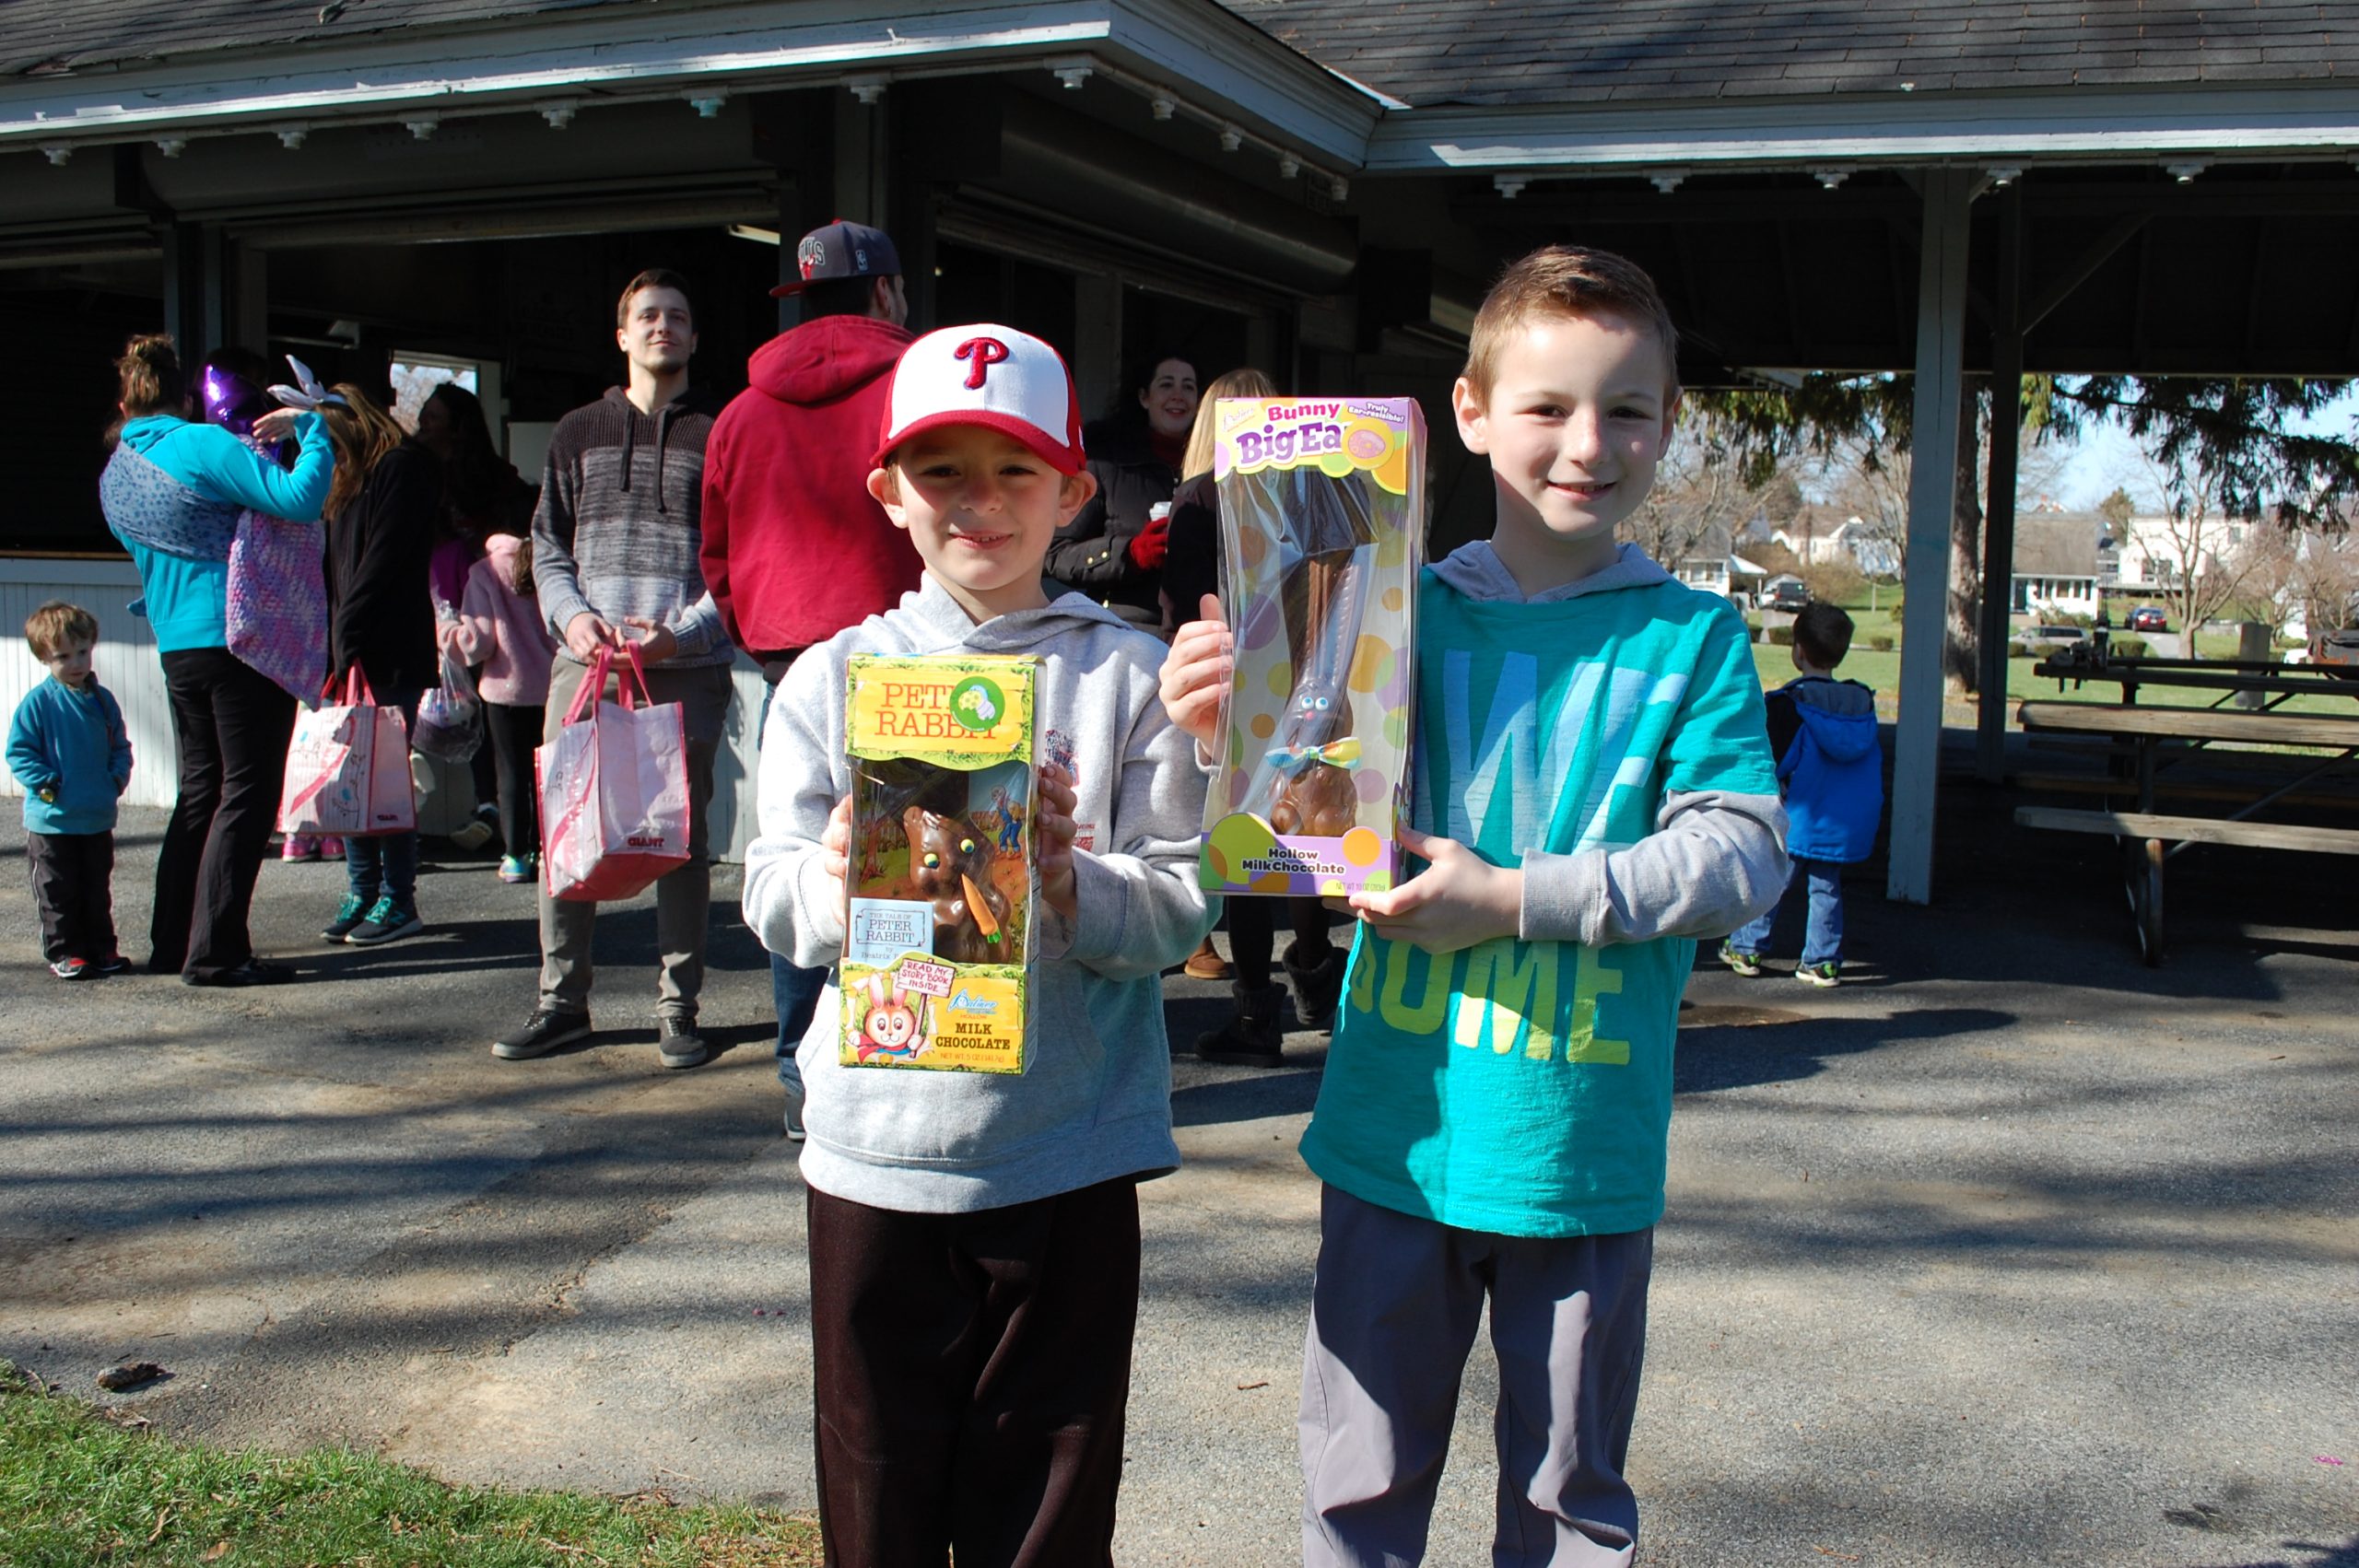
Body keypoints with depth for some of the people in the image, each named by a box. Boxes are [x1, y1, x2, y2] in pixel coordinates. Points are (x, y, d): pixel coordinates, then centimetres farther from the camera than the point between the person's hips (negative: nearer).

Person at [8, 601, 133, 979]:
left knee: (98, 890, 13)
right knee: (58, 892, 4)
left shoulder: (102, 700, 6)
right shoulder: (37, 703, -9)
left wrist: (118, 777, -1)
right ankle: (63, 951, 13)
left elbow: (120, 746, 16)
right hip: (52, 820, -4)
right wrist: (45, 782, -19)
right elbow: (18, 752, -8)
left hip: (98, 818, 4)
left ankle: (101, 948, 22)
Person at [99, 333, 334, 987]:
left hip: (178, 650, 8)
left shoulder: (114, 474, 12)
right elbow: (300, 499, -21)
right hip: (243, 639, -8)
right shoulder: (203, 446, -12)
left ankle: (171, 944, 19)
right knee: (246, 793, -3)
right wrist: (310, 429, -7)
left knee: (200, 789, 16)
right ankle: (214, 952, -3)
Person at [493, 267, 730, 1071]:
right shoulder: (578, 433, 17)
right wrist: (572, 614, -5)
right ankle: (561, 1000, 14)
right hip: (585, 663, 3)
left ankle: (678, 1008, 9)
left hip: (686, 670, -2)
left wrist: (682, 631, -12)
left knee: (682, 836, 1)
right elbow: (548, 546, 15)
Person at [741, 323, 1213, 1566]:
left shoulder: (1130, 674, 0)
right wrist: (837, 880, -22)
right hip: (876, 1148, 1)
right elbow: (772, 902, -1)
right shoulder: (832, 678, 5)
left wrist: (1070, 883, -23)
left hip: (1067, 1156, -1)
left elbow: (1182, 908, -5)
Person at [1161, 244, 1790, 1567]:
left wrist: (1515, 900, -18)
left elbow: (1743, 851, -10)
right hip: (1396, 1130, 1)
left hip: (1584, 1147, -1)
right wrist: (1230, 734, -16)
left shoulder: (1693, 641, -1)